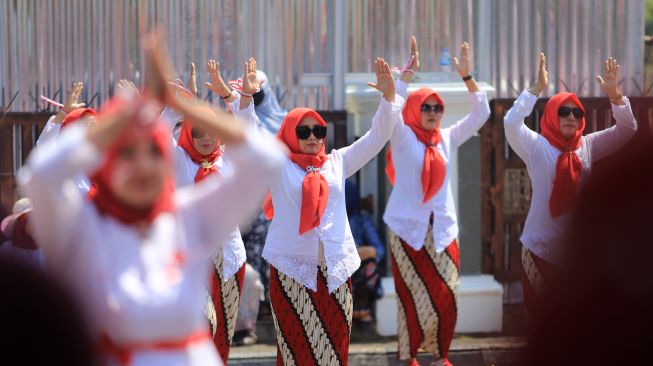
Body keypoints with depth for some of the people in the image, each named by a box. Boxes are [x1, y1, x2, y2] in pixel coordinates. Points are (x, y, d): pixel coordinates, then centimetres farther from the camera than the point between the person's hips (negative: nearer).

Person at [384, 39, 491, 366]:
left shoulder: (447, 138, 7)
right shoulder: (403, 139, -3)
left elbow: (481, 113, 3)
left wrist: (467, 76, -6)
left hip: (442, 228, 3)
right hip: (409, 228, -3)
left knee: (445, 297, 1)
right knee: (414, 298, -1)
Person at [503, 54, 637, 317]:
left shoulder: (588, 146, 6)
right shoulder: (537, 147, -4)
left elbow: (627, 130, 2)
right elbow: (511, 123, -20)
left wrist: (614, 95, -13)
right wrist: (537, 88, -22)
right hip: (542, 249, -3)